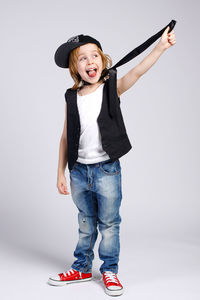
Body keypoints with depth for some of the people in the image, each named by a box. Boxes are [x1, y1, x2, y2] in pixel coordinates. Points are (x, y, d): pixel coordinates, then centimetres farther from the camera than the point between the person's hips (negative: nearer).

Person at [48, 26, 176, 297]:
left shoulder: (111, 89, -5)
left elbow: (136, 72, -22)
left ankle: (110, 270, 27)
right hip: (79, 170, 3)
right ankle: (82, 268, 35)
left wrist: (161, 46, -35)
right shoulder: (72, 97, 1)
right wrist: (61, 172, 5)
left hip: (107, 169, -2)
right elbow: (66, 137, 5)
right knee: (86, 224, 18)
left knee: (109, 223, 9)